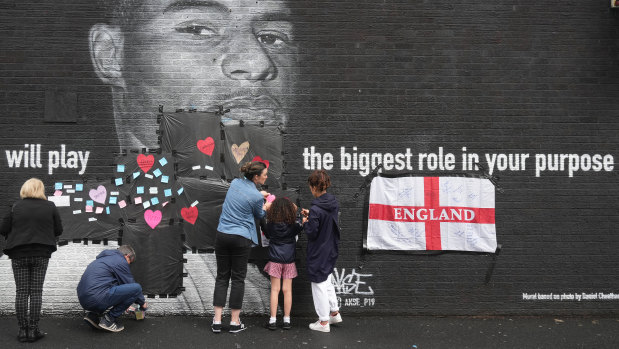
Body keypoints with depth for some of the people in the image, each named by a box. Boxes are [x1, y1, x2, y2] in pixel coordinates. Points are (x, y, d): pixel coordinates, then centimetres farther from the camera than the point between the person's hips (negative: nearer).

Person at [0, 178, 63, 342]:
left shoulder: (16, 207, -2)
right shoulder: (50, 207, -2)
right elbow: (58, 230, 3)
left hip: (19, 254, 0)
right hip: (41, 254, 0)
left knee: (21, 292, 7)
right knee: (36, 291, 5)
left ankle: (23, 330, 8)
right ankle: (33, 330, 4)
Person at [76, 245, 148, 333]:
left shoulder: (103, 258, 29)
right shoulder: (121, 261, 1)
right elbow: (131, 284, 8)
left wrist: (125, 304, 47)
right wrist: (142, 303, 24)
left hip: (83, 300, 10)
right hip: (97, 298, -10)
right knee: (137, 288, -8)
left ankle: (93, 315, 13)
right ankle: (108, 319, -3)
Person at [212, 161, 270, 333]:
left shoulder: (235, 182, 4)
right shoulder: (256, 196, -12)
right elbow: (258, 215, 7)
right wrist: (266, 208, 25)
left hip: (223, 235, 5)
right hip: (241, 238, -5)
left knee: (222, 276, 11)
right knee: (238, 278, 6)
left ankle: (217, 321, 10)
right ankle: (235, 322, 11)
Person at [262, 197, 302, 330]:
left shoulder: (270, 225, -7)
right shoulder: (293, 226, -6)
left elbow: (266, 234, 12)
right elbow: (300, 228, 15)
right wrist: (295, 212, 17)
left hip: (275, 260, 0)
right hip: (289, 260, 1)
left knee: (275, 289, 3)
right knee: (287, 290, 5)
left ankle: (273, 320, 3)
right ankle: (287, 320, 9)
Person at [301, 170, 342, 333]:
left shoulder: (316, 210, -25)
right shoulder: (334, 202, -1)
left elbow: (312, 233, -21)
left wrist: (305, 223, -3)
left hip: (318, 254, -8)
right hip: (331, 251, 8)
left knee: (319, 285, 5)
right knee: (327, 281, 25)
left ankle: (323, 322, 15)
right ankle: (334, 313, 34)